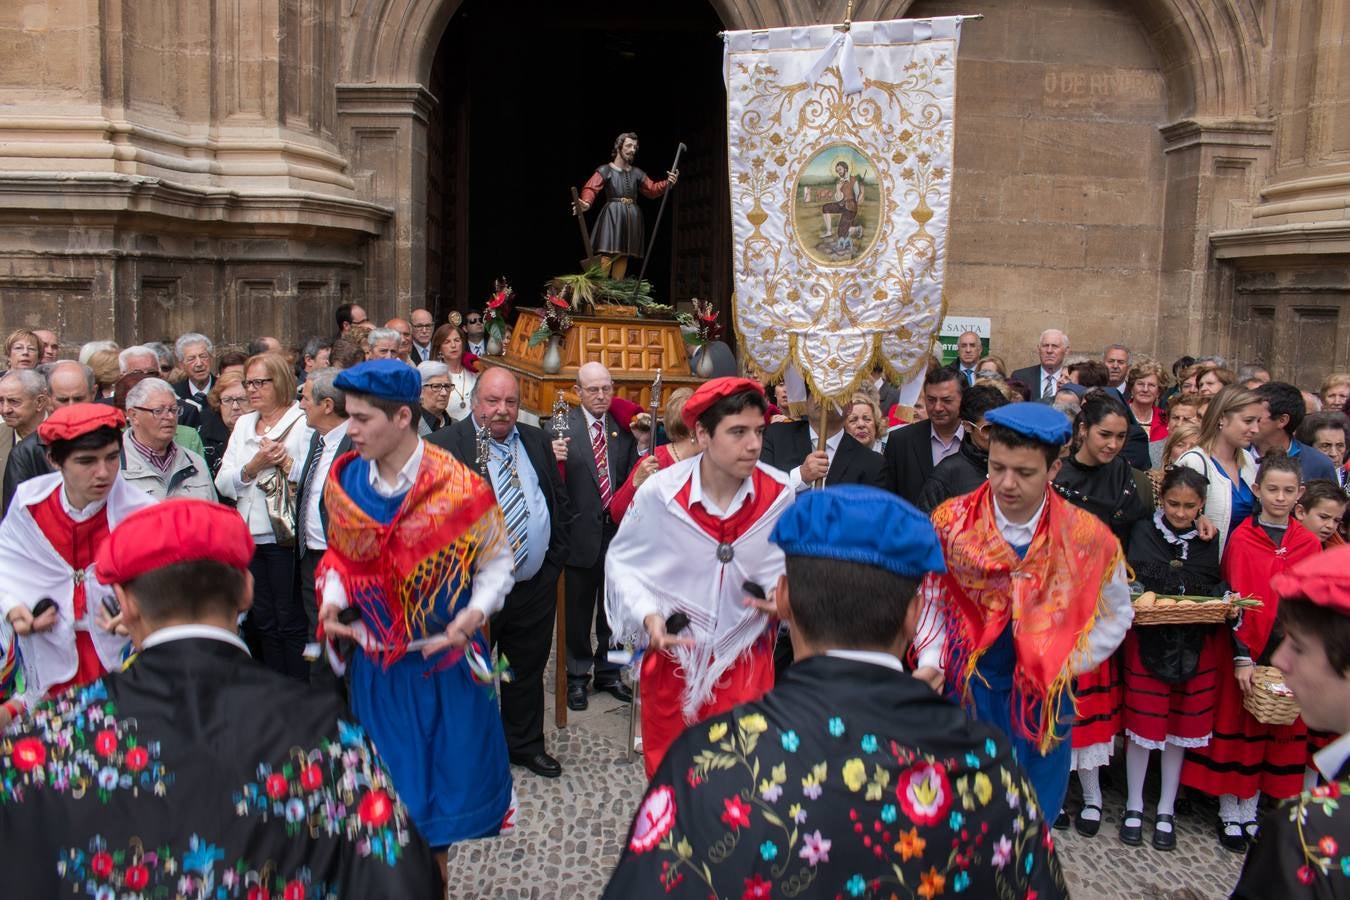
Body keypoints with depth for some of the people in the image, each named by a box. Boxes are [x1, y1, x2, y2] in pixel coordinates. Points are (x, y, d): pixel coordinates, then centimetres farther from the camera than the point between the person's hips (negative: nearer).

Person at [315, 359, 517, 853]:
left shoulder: (459, 487, -14)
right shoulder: (344, 480, -4)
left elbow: (495, 562, -4)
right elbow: (339, 558, 8)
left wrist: (475, 612, -21)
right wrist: (333, 601, -12)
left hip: (444, 662, -2)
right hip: (373, 663, 3)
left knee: (442, 773, 10)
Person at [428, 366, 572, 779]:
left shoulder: (537, 441, 7)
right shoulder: (445, 445, -10)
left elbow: (561, 504, 13)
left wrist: (554, 562, 7)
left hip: (535, 586, 5)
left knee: (528, 672, 20)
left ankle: (526, 744, 38)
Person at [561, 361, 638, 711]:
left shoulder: (624, 427, 3)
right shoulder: (561, 428, -7)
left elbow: (633, 480, -1)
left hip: (617, 532, 3)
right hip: (581, 533, -3)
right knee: (578, 611, 12)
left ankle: (609, 672, 33)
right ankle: (577, 676, 29)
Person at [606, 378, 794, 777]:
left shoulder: (779, 494, -12)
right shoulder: (660, 491, -16)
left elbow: (787, 564, 4)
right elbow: (623, 563, -2)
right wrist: (647, 616, -16)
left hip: (746, 659, 0)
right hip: (673, 657, 0)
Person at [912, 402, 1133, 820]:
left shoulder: (1088, 537, -11)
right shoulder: (951, 522, -12)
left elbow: (1115, 615, 5)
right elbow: (931, 599, 1)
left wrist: (1066, 666, -4)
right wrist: (931, 662, -11)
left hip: (1044, 696, 0)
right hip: (967, 688, 0)